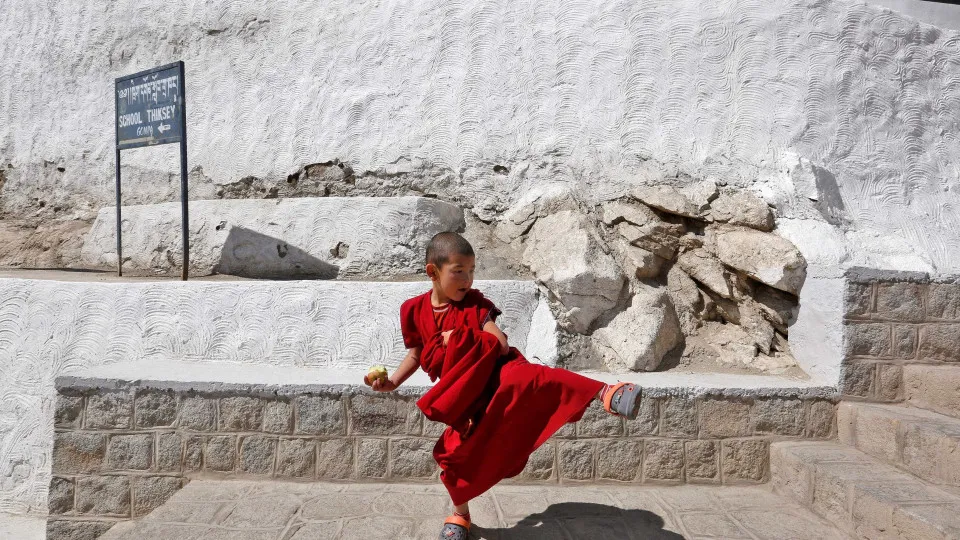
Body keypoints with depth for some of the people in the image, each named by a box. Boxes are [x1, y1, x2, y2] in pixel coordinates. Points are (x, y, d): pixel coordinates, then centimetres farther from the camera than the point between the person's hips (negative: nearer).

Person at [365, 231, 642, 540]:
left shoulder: (475, 303, -6)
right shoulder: (414, 310, 1)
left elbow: (501, 345, -15)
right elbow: (416, 354, 15)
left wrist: (460, 339, -20)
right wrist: (393, 382, 4)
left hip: (495, 374, -4)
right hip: (462, 394, 4)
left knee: (528, 378, -35)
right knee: (455, 452, 6)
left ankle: (606, 395, -54)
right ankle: (459, 515, 32)